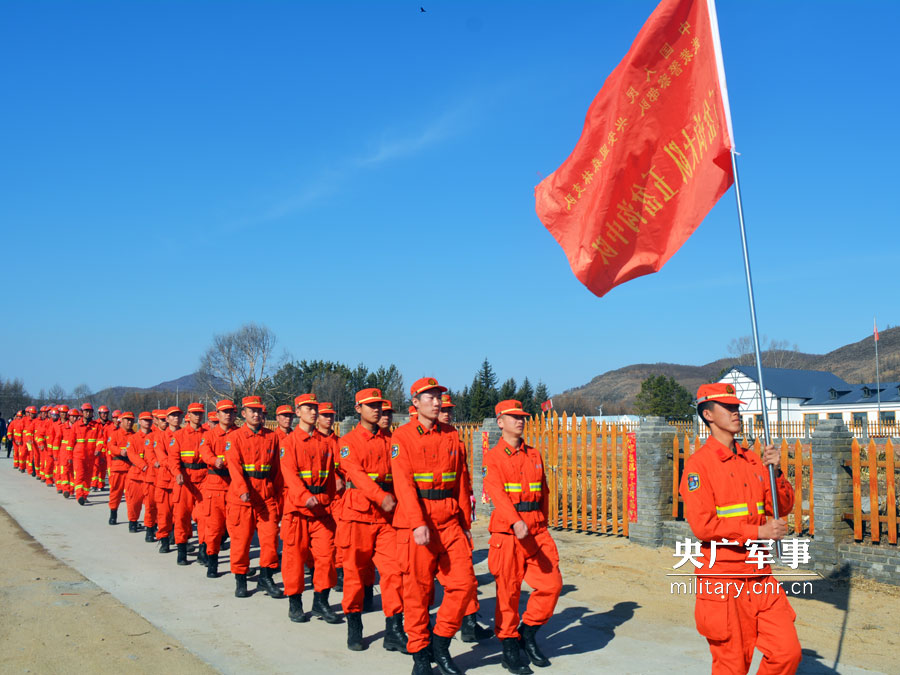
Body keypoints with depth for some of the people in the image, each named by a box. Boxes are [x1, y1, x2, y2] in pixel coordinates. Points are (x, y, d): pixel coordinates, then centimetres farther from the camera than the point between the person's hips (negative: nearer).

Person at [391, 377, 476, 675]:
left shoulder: (450, 435, 11)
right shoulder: (402, 436, -4)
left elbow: (459, 482, 14)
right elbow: (403, 483, -13)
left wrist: (465, 522, 12)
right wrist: (418, 524, -22)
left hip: (450, 521, 4)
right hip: (415, 522, -4)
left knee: (464, 582, -2)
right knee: (417, 590, 2)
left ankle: (441, 644, 16)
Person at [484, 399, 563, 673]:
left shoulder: (535, 455, 12)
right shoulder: (493, 457, -4)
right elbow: (496, 492, -20)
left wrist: (542, 524, 15)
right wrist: (516, 522, -35)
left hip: (537, 531, 5)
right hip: (507, 533, -5)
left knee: (552, 584, -2)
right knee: (508, 592, 2)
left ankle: (528, 633, 19)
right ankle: (509, 646, 18)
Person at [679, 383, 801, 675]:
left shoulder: (752, 460, 12)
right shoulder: (699, 463, -9)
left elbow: (783, 507, 12)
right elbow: (702, 525, -18)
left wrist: (775, 472, -5)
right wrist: (758, 532, -16)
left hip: (760, 576, 6)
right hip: (722, 579, -6)